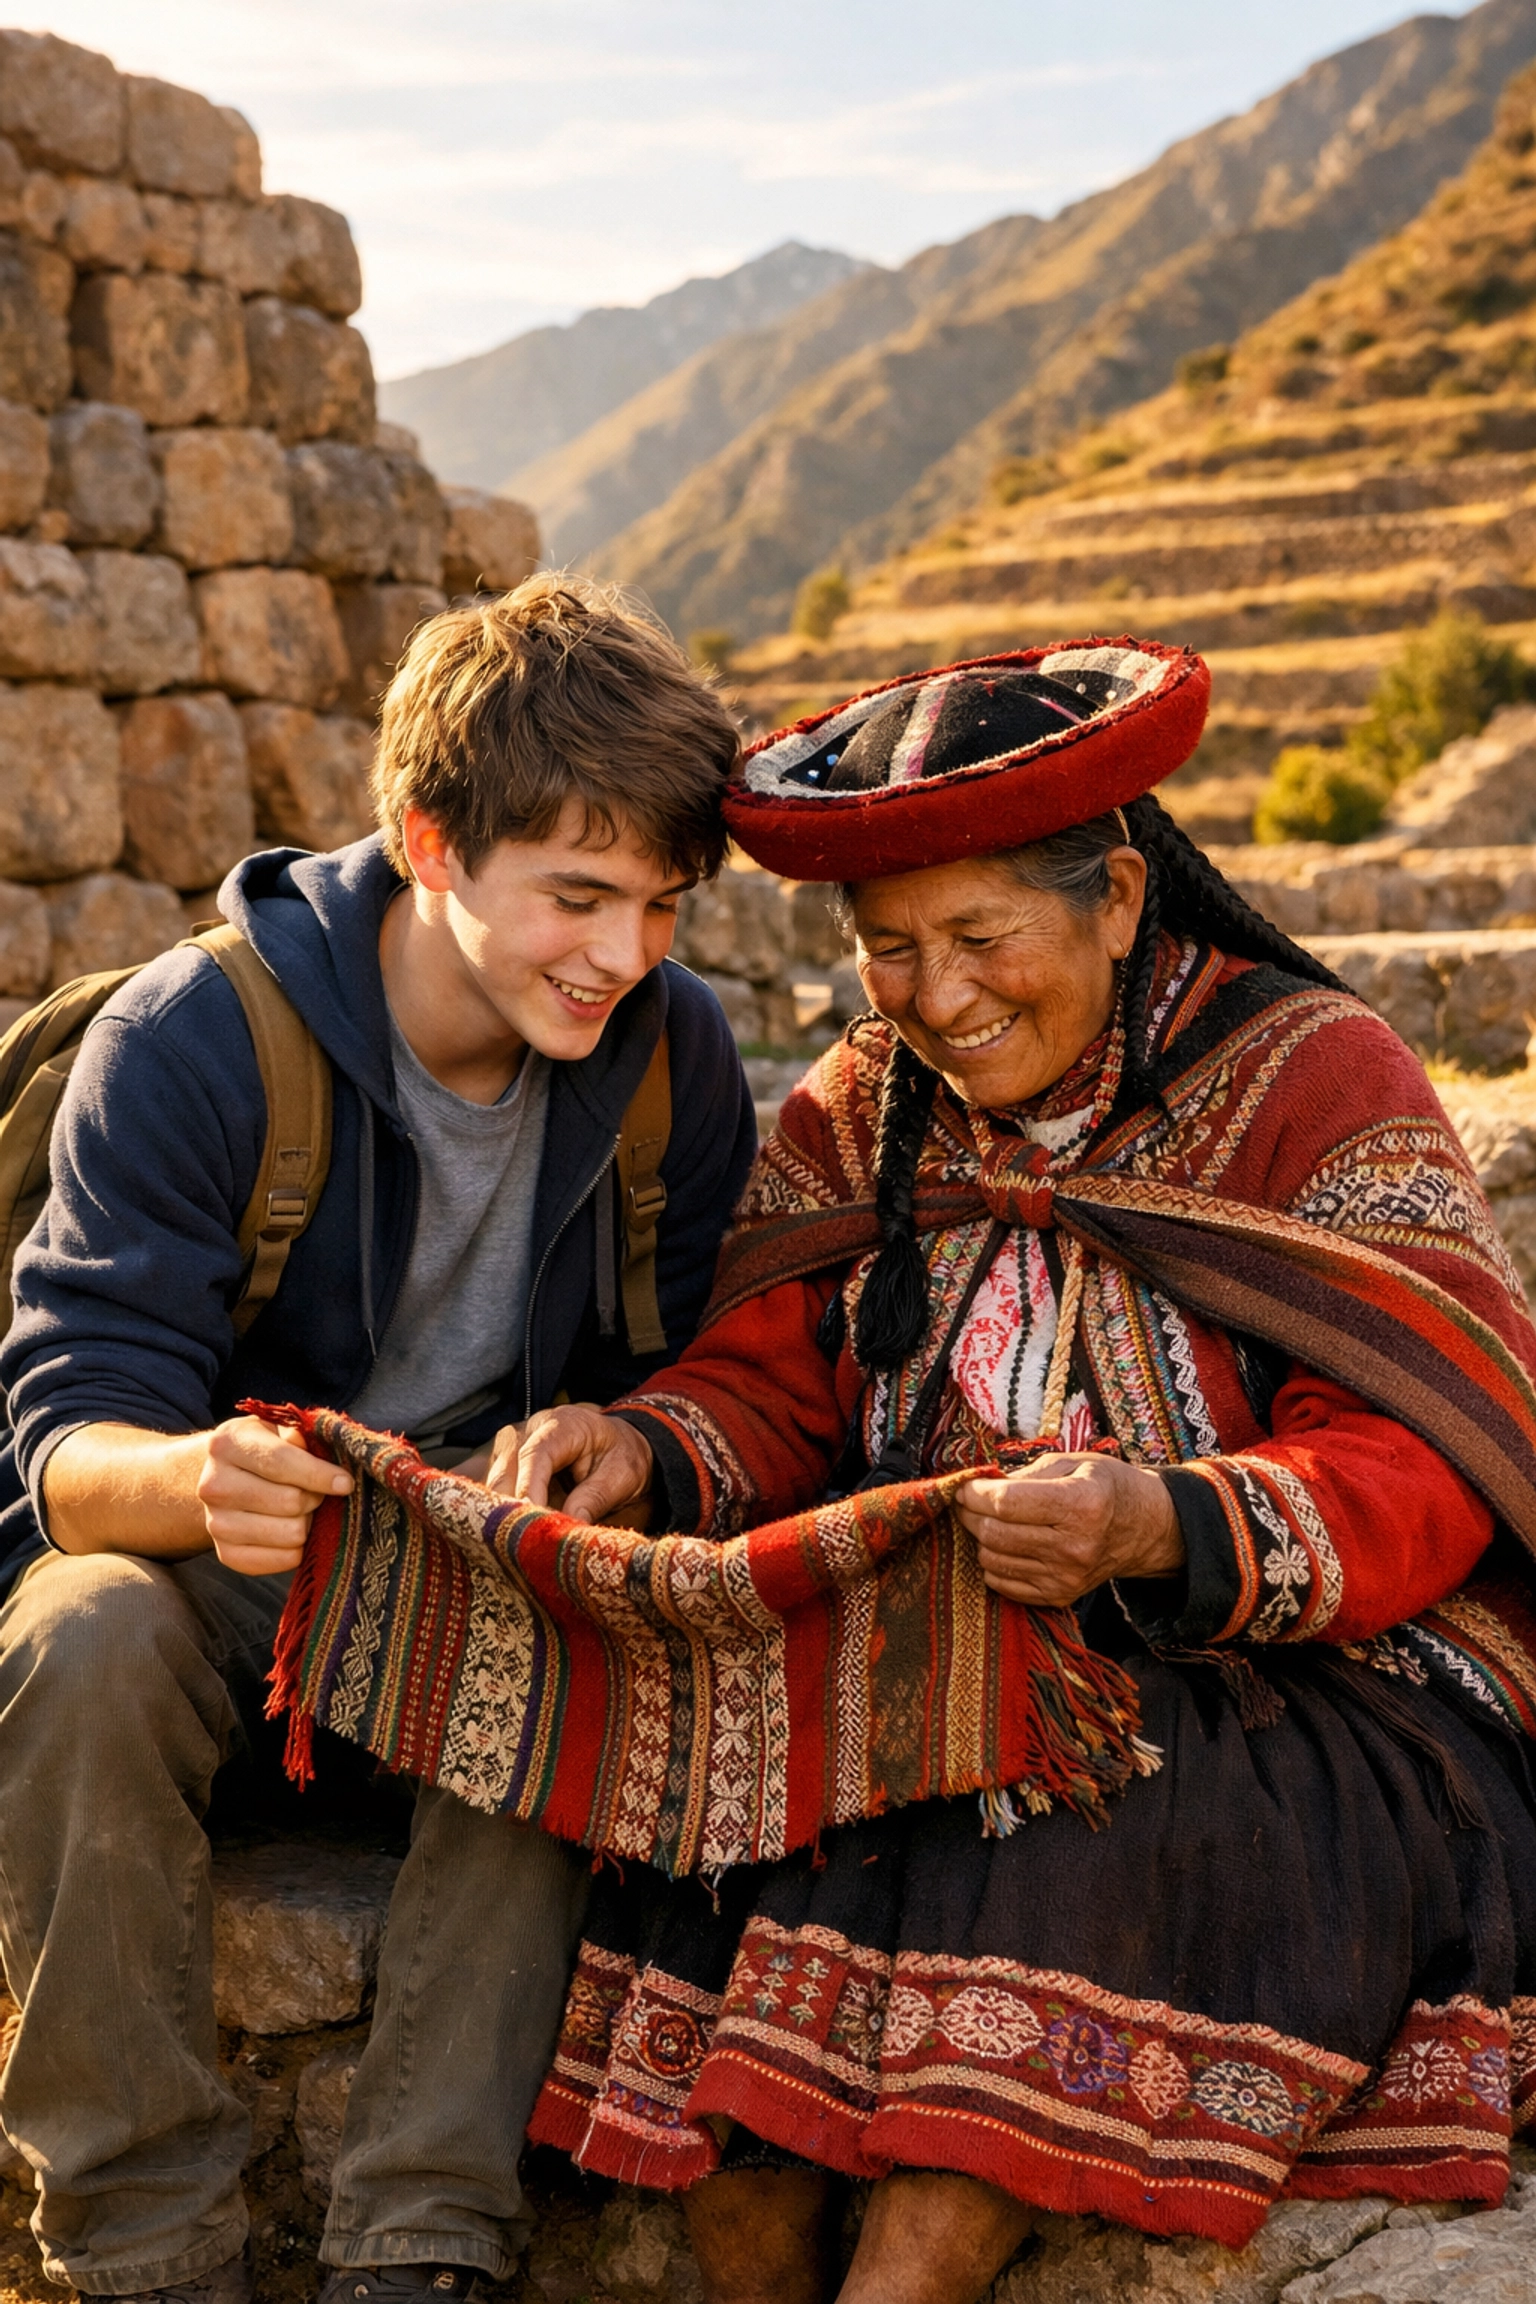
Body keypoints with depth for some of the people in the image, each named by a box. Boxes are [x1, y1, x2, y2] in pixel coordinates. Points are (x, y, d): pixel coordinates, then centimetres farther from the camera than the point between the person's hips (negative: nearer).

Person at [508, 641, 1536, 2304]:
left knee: (1088, 1831, -34)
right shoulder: (861, 1110, 11)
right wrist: (644, 1452, -20)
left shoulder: (1313, 1082, -5)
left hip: (1303, 1696, -4)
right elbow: (768, 1388, 4)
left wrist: (1159, 1530, -33)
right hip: (946, 1669, 4)